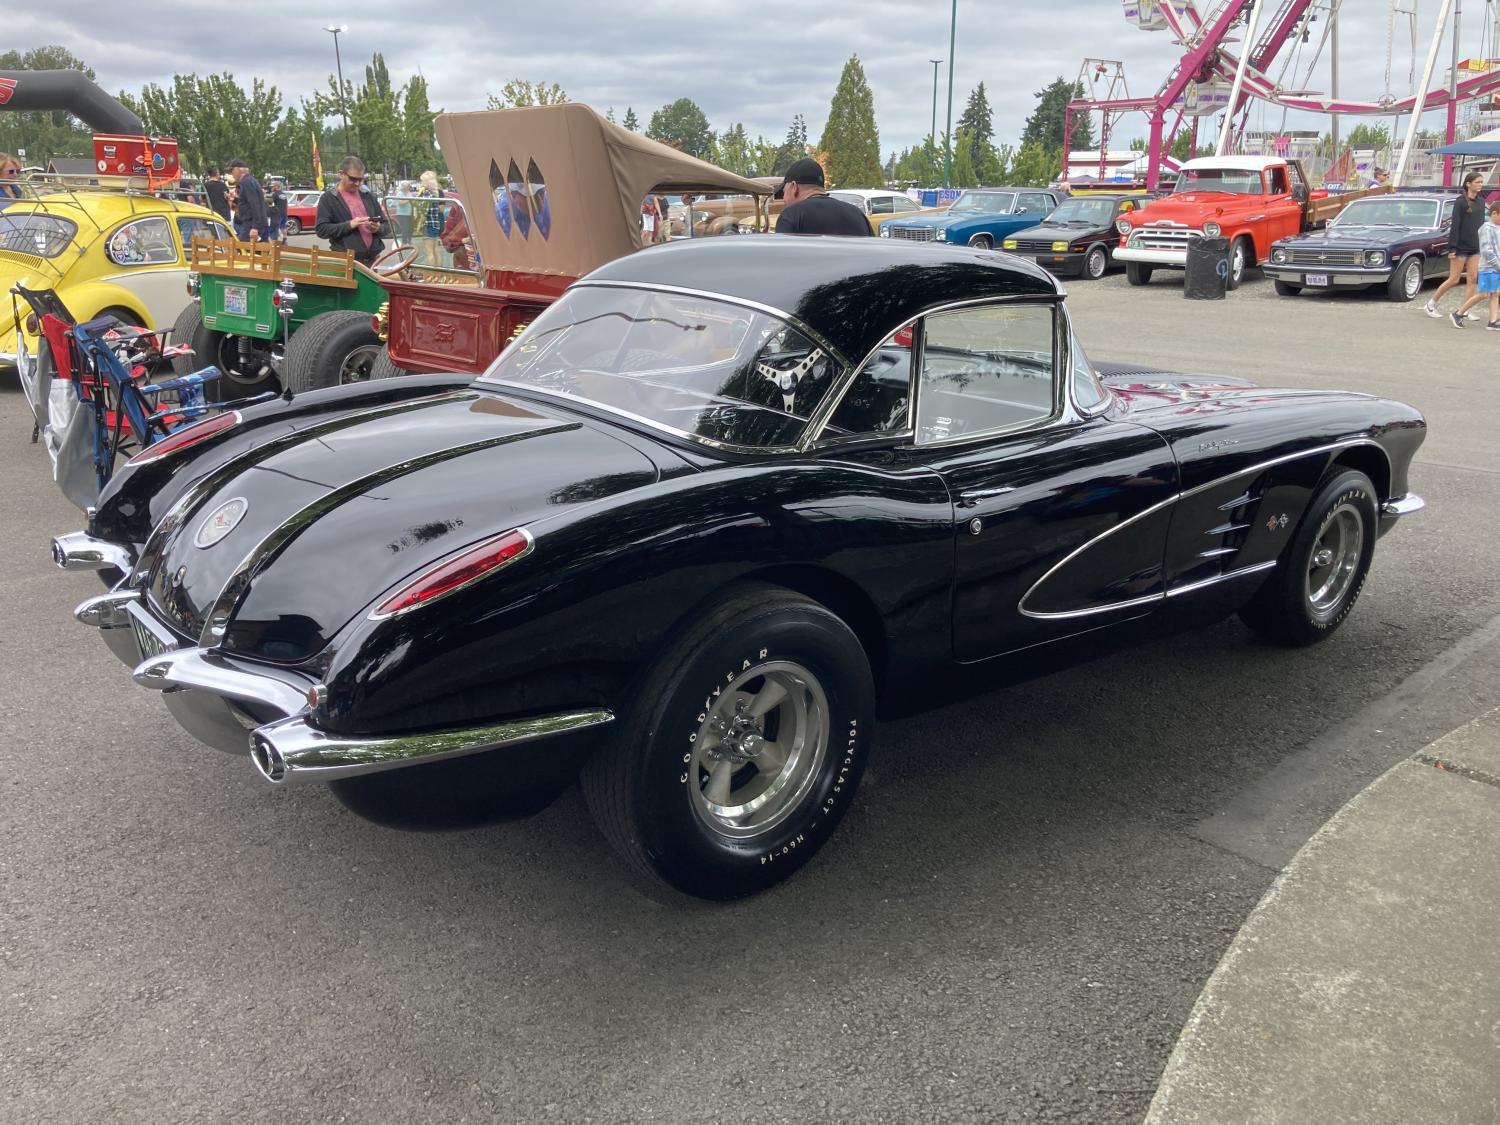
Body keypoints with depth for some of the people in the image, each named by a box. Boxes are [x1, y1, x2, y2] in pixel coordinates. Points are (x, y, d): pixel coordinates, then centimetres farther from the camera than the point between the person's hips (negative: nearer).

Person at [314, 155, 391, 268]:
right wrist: (349, 225, -18)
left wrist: (378, 228, -6)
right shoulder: (328, 198, 3)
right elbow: (321, 230, -7)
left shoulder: (368, 196, 16)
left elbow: (386, 225, 19)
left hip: (372, 261, 4)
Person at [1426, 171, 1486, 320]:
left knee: (1473, 280, -1)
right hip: (1461, 247, -6)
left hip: (1475, 248, 6)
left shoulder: (1480, 202, 10)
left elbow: (1481, 224, 16)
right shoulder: (1460, 202, -9)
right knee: (1454, 279, -1)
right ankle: (1431, 304, 15)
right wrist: (1452, 248, -17)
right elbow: (1455, 225, -13)